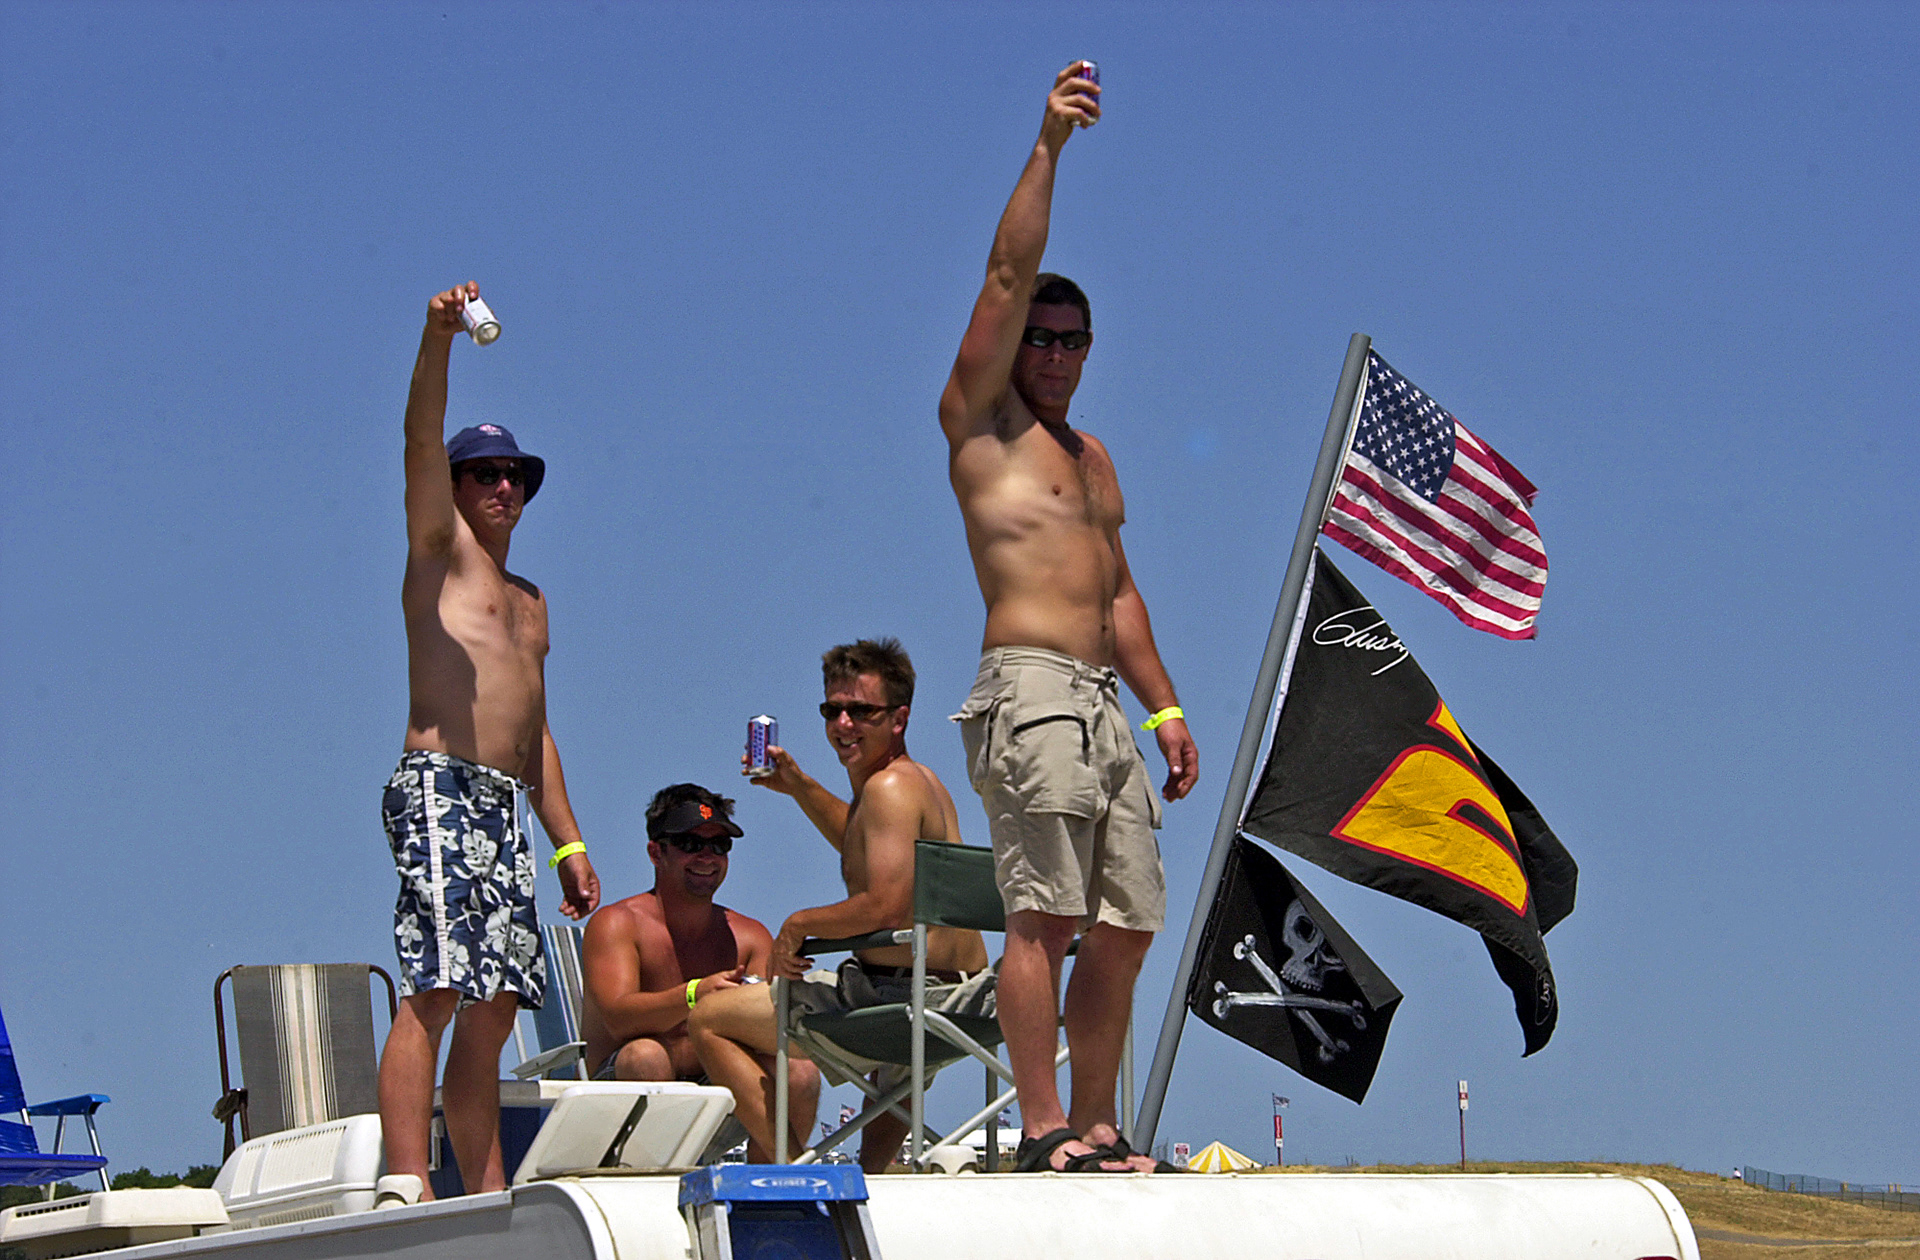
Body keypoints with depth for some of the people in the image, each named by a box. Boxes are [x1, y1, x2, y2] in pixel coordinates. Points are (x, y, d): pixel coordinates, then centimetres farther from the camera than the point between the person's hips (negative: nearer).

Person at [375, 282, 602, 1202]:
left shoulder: (528, 602, 28)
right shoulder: (442, 551, 9)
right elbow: (423, 444, -9)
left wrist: (567, 841, 19)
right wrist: (438, 341, -24)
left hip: (503, 807, 7)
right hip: (439, 788, -7)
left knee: (495, 1006, 3)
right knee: (435, 989, -18)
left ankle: (488, 1196, 3)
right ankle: (406, 1186, -23)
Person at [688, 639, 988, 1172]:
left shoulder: (890, 785, -15)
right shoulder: (922, 780, 16)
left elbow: (885, 907, -26)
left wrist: (799, 923, -11)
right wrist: (801, 787, 28)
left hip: (906, 991, -10)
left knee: (709, 1019, -3)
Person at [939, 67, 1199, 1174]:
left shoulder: (1092, 456, 26)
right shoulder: (980, 418, 6)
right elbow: (1007, 277, -4)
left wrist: (1165, 705, 18)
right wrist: (1048, 148, -7)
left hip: (1105, 703, 7)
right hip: (1031, 689, -7)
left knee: (1125, 926, 4)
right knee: (1044, 917, -13)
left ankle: (1095, 1129, 9)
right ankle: (1043, 1131, -14)